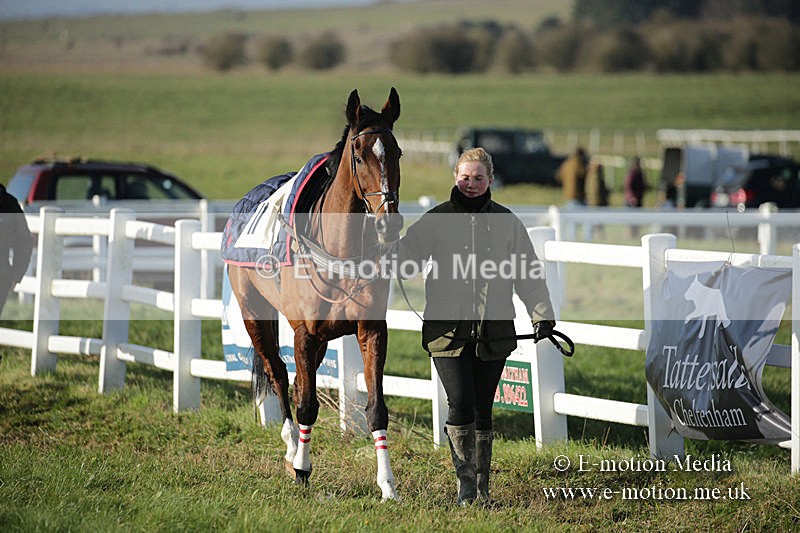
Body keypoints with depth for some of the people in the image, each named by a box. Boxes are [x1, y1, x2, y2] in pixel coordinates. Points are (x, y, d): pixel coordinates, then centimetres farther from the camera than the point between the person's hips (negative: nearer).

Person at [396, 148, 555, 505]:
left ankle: (481, 487, 18)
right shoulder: (436, 220, 4)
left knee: (483, 410, 7)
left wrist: (542, 314, -1)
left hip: (493, 332, 2)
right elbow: (407, 255, -3)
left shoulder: (507, 222, 8)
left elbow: (528, 274, 9)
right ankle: (465, 480, 3)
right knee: (461, 405, -11)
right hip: (448, 330, -2)